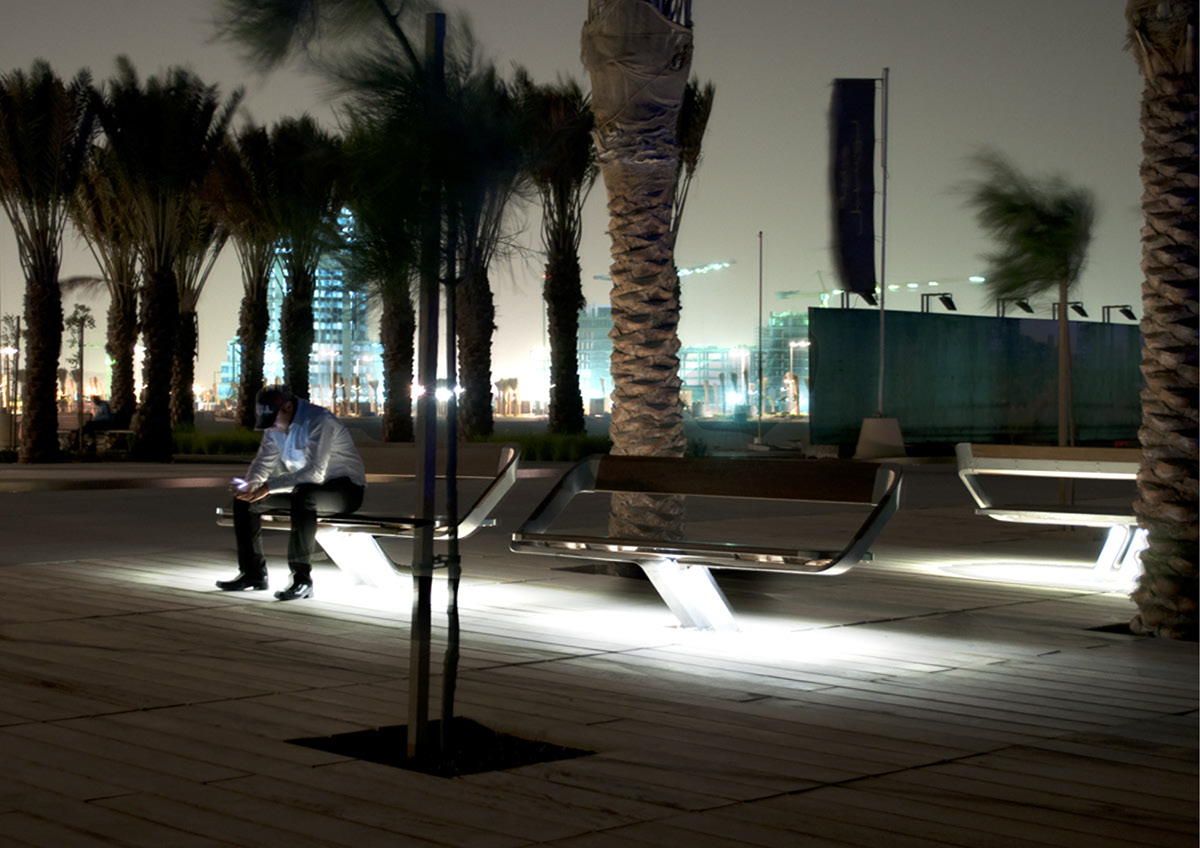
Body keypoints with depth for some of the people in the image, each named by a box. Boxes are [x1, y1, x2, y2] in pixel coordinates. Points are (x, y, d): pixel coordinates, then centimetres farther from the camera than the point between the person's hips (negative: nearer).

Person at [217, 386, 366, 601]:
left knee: (303, 495, -40)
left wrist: (269, 487, -34)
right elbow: (263, 462, 8)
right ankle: (253, 573, 4)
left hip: (345, 488, -8)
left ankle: (302, 579, -38)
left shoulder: (319, 421, -24)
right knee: (244, 499, -1)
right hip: (302, 488, 9)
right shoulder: (275, 426, 3)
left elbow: (315, 473, -31)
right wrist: (250, 484, -15)